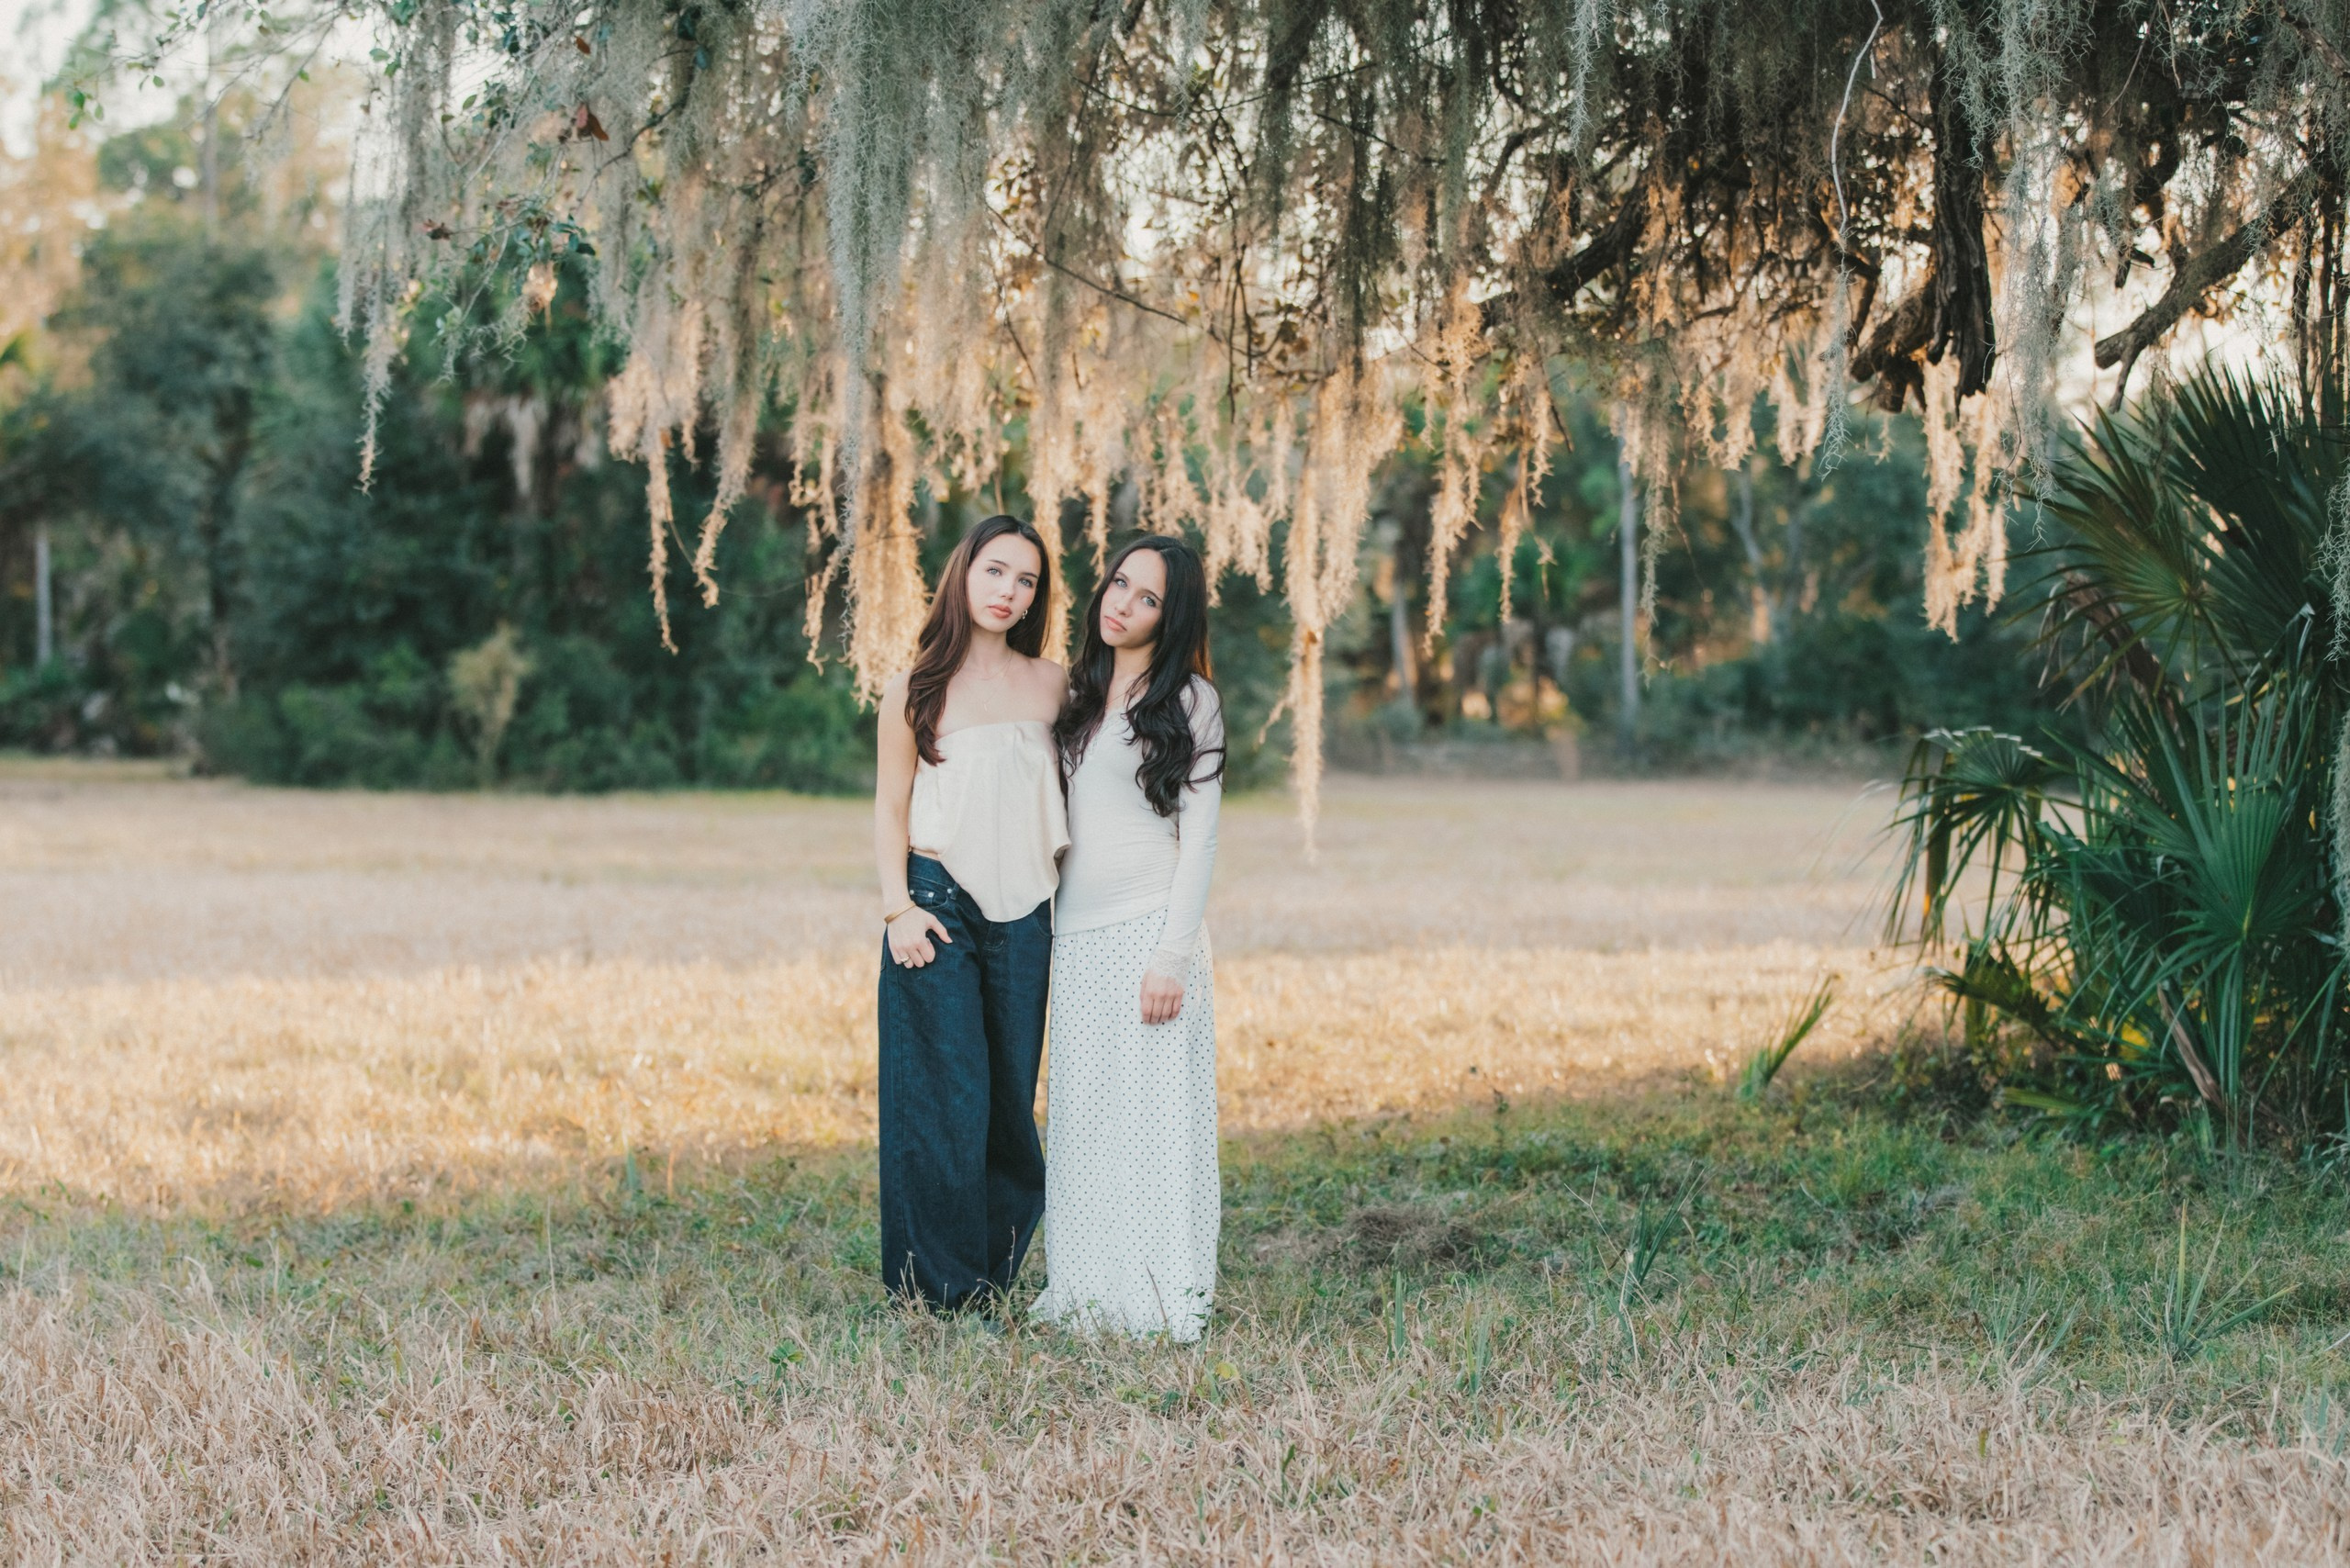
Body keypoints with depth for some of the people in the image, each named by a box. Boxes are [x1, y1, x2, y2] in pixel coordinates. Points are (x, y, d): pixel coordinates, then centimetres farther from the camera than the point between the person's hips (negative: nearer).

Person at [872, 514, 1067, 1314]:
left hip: (1023, 915, 3)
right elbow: (890, 808, 4)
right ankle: (938, 1289, 4)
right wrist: (898, 907, -8)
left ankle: (993, 1277, 16)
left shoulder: (1052, 685, 9)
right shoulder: (916, 691, 2)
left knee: (1011, 1095, 5)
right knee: (946, 1096, -5)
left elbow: (1071, 791, 16)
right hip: (938, 907, -3)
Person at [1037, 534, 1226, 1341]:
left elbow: (1199, 837, -7)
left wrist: (1173, 956, -15)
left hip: (1149, 931, -6)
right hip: (1078, 934, 6)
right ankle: (1084, 1289, 12)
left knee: (1149, 1113, -4)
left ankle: (1158, 1297, 1)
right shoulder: (1080, 694, 15)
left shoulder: (1189, 701, -2)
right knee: (1081, 1115, 6)